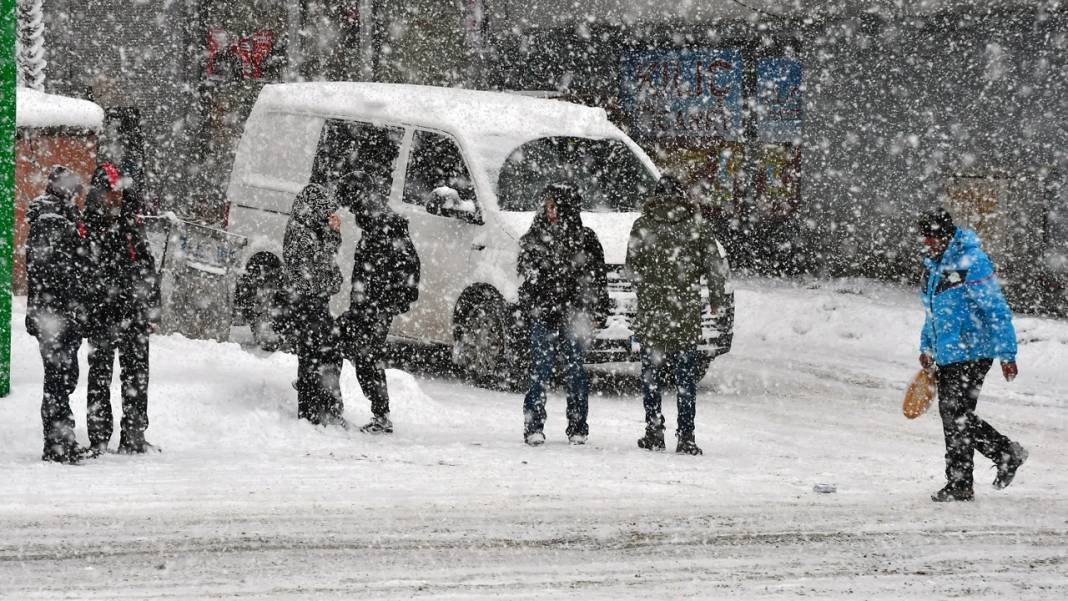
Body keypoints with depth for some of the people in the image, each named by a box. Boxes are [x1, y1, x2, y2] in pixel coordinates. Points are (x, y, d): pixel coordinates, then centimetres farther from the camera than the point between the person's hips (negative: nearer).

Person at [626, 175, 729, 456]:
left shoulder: (643, 225, 0)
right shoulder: (698, 223, 1)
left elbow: (632, 265, 5)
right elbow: (714, 264, 1)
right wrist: (716, 296, 15)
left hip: (651, 311, 0)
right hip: (688, 311, 0)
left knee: (651, 373, 10)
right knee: (686, 377, 4)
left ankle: (654, 432, 6)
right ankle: (685, 438, -1)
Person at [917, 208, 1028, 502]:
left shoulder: (972, 262, -18)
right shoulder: (933, 264, 11)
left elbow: (997, 311, -18)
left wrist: (1007, 354, -19)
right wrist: (927, 348, 19)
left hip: (972, 353, -9)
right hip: (947, 354, 9)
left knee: (956, 416, -7)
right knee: (952, 415, 10)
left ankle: (959, 484, 4)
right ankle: (1006, 453, 23)